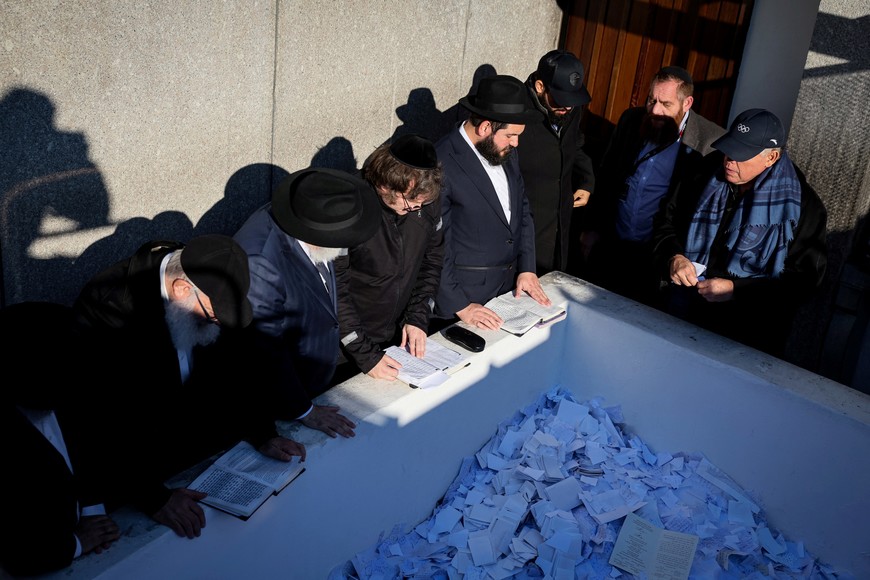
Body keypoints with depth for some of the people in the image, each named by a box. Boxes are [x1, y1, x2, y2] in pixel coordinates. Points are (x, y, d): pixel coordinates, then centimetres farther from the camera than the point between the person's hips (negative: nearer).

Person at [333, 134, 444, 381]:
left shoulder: (426, 205, -10)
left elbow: (432, 261, 6)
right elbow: (334, 292, -23)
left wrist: (418, 319, -4)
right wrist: (365, 356, -23)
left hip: (400, 338, 5)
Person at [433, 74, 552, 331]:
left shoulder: (506, 152, 2)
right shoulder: (441, 164, -21)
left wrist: (527, 268, 6)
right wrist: (460, 306, -19)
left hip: (510, 282, 7)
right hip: (464, 291, -7)